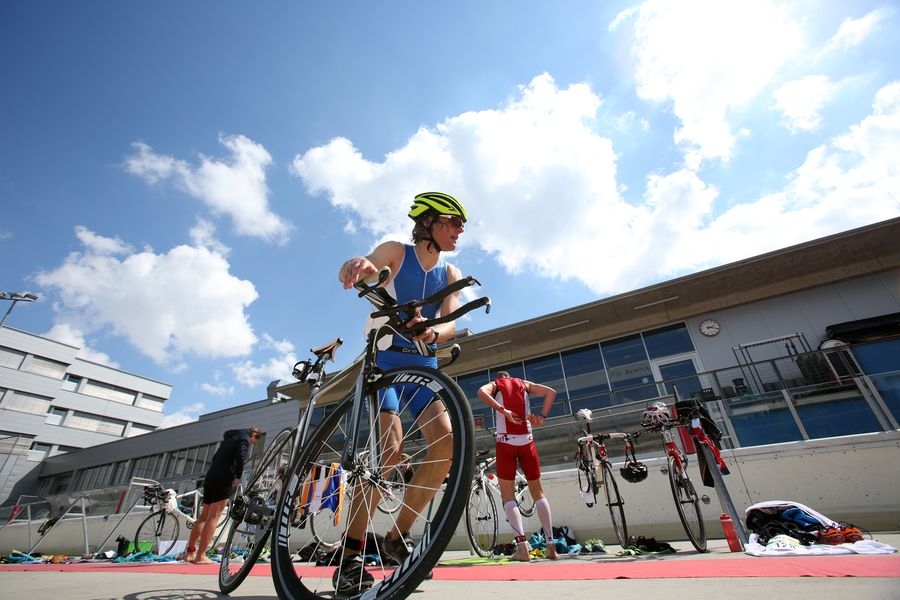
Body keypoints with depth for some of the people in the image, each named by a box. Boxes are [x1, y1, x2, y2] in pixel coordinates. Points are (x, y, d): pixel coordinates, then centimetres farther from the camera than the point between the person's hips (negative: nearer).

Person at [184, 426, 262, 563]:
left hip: (210, 477, 9)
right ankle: (200, 556, -7)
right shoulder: (244, 438, -3)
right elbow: (240, 457, -21)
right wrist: (238, 476, -10)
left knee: (204, 516, 15)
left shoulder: (229, 438, 25)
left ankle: (190, 552, 20)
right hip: (224, 480, -9)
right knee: (213, 517, -7)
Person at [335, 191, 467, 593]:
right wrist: (357, 265, -48)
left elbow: (451, 323, -7)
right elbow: (351, 272, -22)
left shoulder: (451, 274, 7)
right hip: (385, 359, -4)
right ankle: (350, 553, -5)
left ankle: (398, 534, 5)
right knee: (390, 449, -23)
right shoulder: (396, 251, -3)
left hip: (423, 365, 4)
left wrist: (432, 333, -32)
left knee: (447, 442, -15)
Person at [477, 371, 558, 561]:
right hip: (526, 441, 3)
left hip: (506, 442, -2)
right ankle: (551, 545, 14)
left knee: (508, 495, 5)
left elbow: (482, 392, -13)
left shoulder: (495, 384, 11)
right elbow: (551, 392, 7)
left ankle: (522, 546, -6)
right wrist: (542, 416, 4)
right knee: (538, 492, 15)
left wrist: (502, 410, -17)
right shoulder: (523, 384, 18)